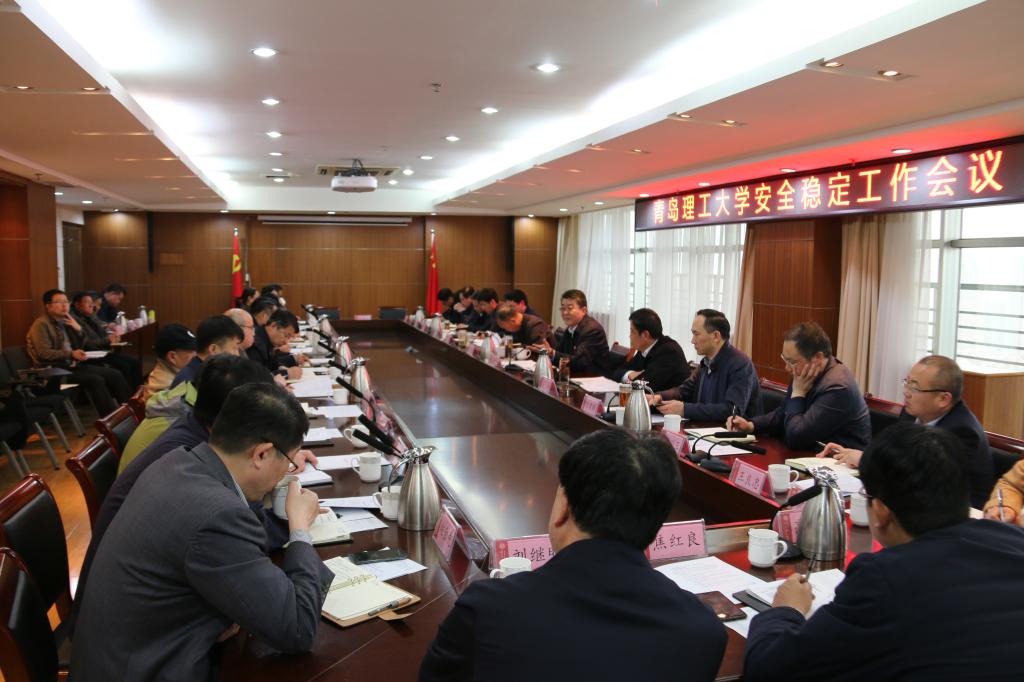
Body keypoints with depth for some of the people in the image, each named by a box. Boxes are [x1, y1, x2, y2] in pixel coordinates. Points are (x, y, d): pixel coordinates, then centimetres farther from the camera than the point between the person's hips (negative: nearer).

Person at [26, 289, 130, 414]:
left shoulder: (64, 322, 15)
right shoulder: (41, 324, -7)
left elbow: (78, 347, 19)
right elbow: (44, 353, -18)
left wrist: (78, 330, 2)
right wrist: (71, 354, -27)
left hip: (72, 365, 8)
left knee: (114, 374, -8)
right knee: (96, 380, -29)